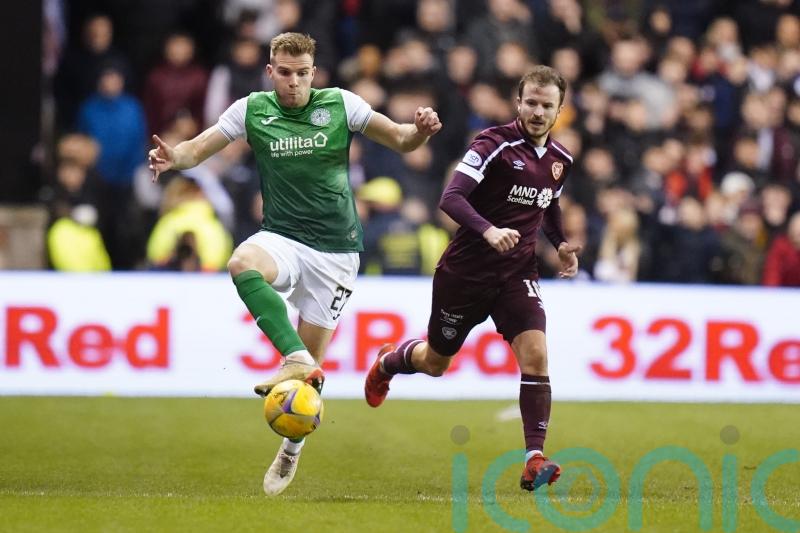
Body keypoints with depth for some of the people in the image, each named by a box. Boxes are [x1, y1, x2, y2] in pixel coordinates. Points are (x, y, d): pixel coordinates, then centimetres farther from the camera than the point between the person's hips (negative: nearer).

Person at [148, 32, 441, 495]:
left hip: (335, 248, -1)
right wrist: (172, 158, -23)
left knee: (312, 361, 0)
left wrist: (421, 130, -21)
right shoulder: (253, 110, 0)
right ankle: (295, 358, -40)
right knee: (242, 264, -36)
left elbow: (400, 140, 2)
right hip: (282, 239, 1)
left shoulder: (340, 105, -3)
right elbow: (198, 149, 0)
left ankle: (291, 451, 19)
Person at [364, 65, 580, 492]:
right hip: (466, 270, -4)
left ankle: (534, 459, -17)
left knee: (535, 355, -18)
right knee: (435, 362, 15)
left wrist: (561, 244, 7)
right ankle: (387, 363, 50)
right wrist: (489, 231, -42)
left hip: (517, 272, 4)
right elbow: (451, 198, -26)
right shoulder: (495, 144, -16)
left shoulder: (560, 160, 5)